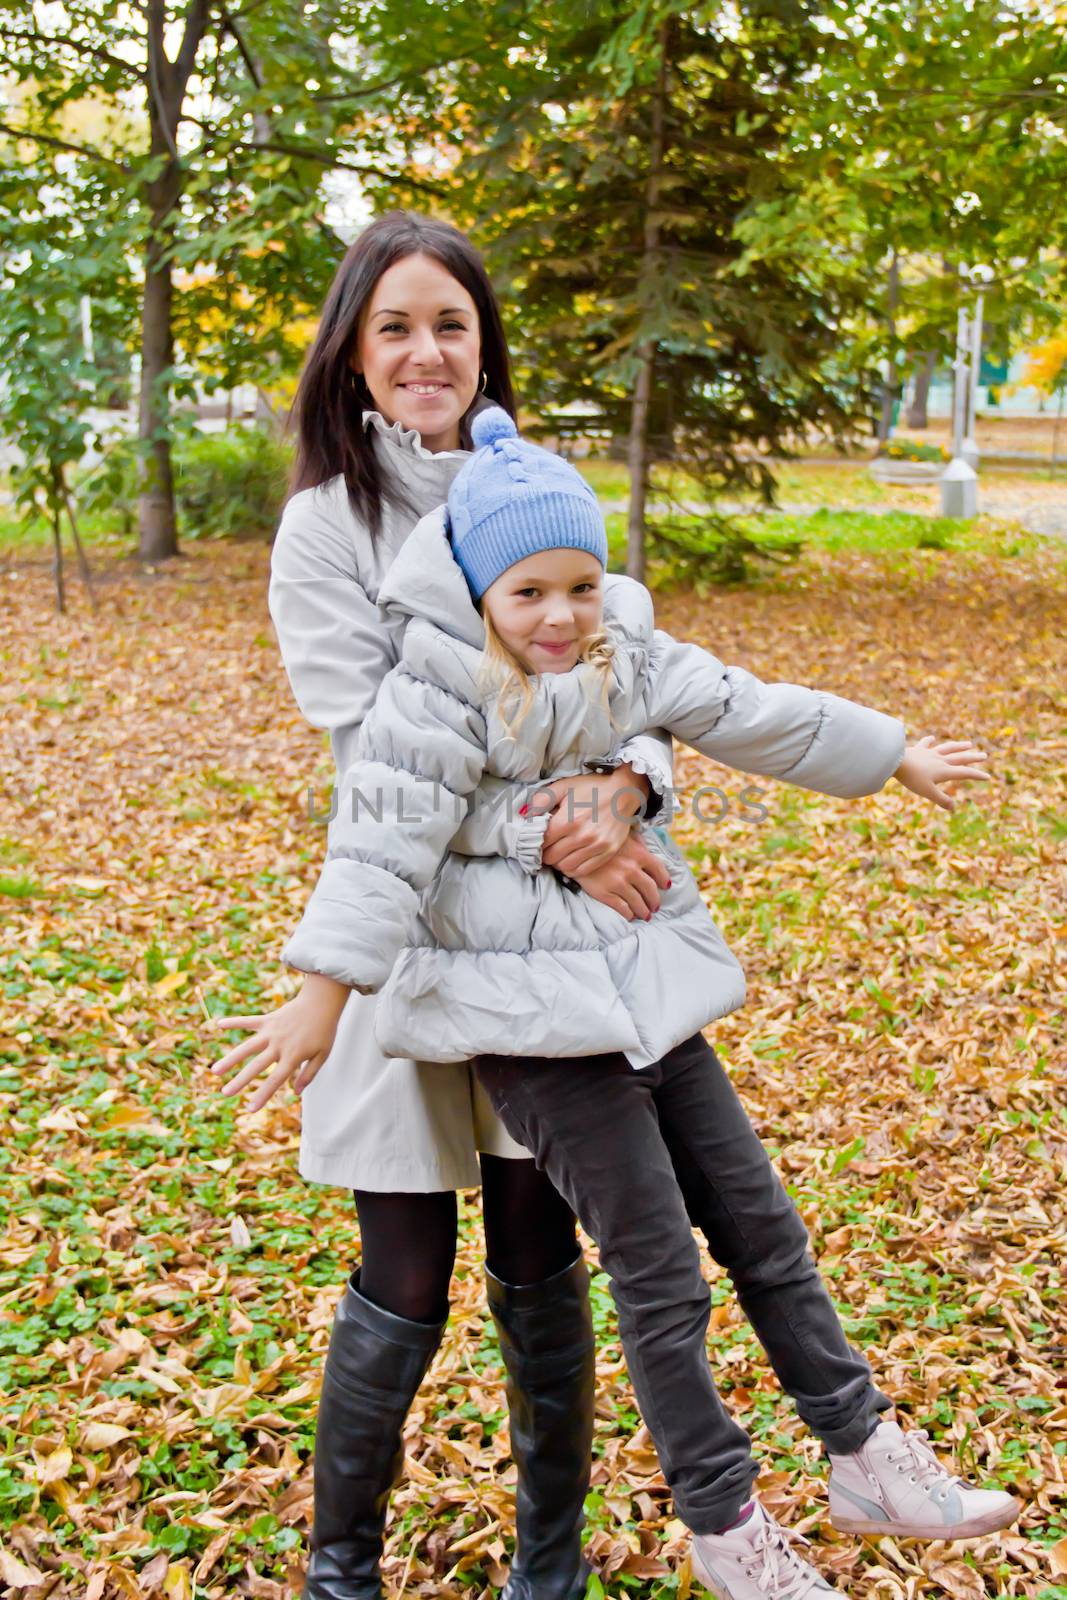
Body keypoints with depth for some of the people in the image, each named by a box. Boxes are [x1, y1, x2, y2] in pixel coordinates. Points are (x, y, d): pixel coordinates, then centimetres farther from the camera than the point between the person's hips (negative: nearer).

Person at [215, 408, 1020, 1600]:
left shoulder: (629, 660, 6)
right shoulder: (439, 697, -13)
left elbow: (755, 718, 15)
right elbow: (381, 844, -20)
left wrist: (897, 757, 23)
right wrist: (323, 996, -28)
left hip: (644, 993, 7)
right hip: (535, 1025, -7)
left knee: (760, 1227, 14)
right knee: (659, 1279, -1)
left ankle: (866, 1459, 30)